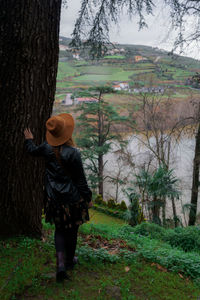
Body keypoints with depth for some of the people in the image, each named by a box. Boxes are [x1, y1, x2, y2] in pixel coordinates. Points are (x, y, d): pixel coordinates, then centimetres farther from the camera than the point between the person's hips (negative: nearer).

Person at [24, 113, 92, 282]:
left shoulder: (47, 148, -8)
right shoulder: (73, 153, -22)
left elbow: (33, 151, 16)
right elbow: (81, 180, -15)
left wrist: (29, 140, 36)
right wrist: (88, 198, -3)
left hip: (54, 199, 4)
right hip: (72, 198, -3)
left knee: (60, 230, 17)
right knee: (72, 230, 18)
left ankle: (61, 264, 5)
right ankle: (70, 260, 36)